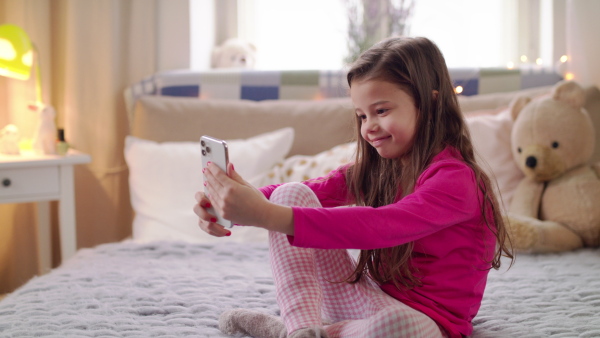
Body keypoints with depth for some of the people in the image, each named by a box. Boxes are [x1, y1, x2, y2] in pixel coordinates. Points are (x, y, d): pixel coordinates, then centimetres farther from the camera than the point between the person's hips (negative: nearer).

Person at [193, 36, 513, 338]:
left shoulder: (455, 179, -19)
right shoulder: (374, 167, 7)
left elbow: (376, 227, -35)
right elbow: (306, 193, -3)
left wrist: (268, 215, -43)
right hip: (367, 298, 7)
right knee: (292, 194, -5)